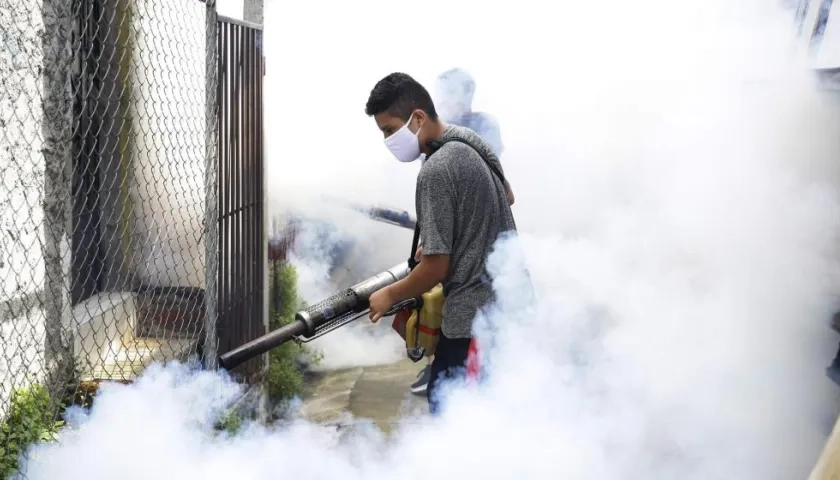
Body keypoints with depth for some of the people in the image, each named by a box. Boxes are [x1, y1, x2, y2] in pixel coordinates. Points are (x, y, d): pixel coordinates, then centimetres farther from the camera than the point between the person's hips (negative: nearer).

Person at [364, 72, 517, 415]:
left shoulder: (435, 171, -20)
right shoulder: (474, 144, 8)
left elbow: (436, 268, -19)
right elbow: (507, 196, 27)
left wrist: (390, 295, -2)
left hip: (474, 317, -10)